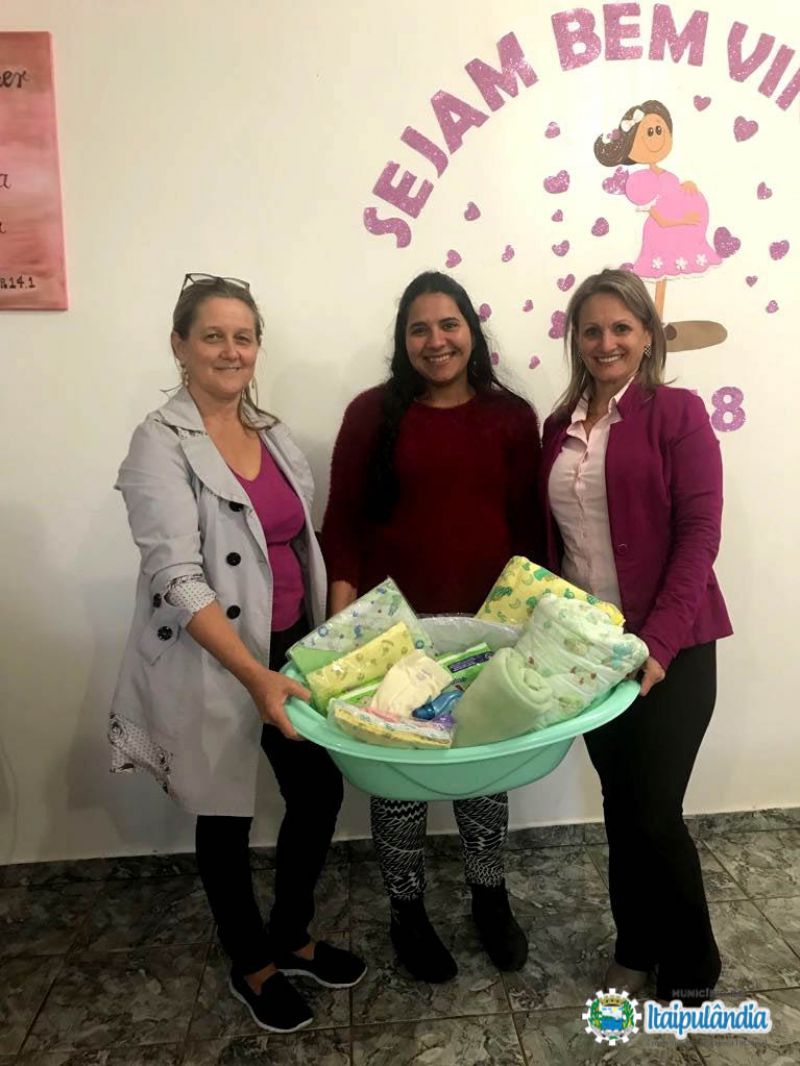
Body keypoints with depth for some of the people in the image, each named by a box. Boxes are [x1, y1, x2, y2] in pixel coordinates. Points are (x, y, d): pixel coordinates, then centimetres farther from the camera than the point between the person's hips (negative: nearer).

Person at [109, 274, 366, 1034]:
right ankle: (251, 966, 37)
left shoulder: (272, 434, 7)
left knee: (320, 790, 14)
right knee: (227, 817, 12)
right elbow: (178, 579, -23)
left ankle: (291, 936, 40)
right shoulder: (162, 444, -14)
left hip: (292, 648, 7)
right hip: (213, 664, -6)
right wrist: (253, 674, -32)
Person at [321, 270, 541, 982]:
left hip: (489, 624, 2)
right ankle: (407, 909, 32)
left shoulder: (512, 417, 3)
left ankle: (490, 897, 39)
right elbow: (342, 522, -2)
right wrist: (342, 616, -10)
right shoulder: (373, 413, -2)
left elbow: (527, 525, 5)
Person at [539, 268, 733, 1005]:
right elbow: (551, 539, 11)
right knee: (620, 805, 15)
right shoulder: (560, 427, 9)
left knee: (655, 813, 0)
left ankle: (692, 969, 26)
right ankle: (636, 949, 36)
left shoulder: (677, 413, -6)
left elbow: (700, 534, -13)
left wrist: (659, 640, -20)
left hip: (669, 648, -5)